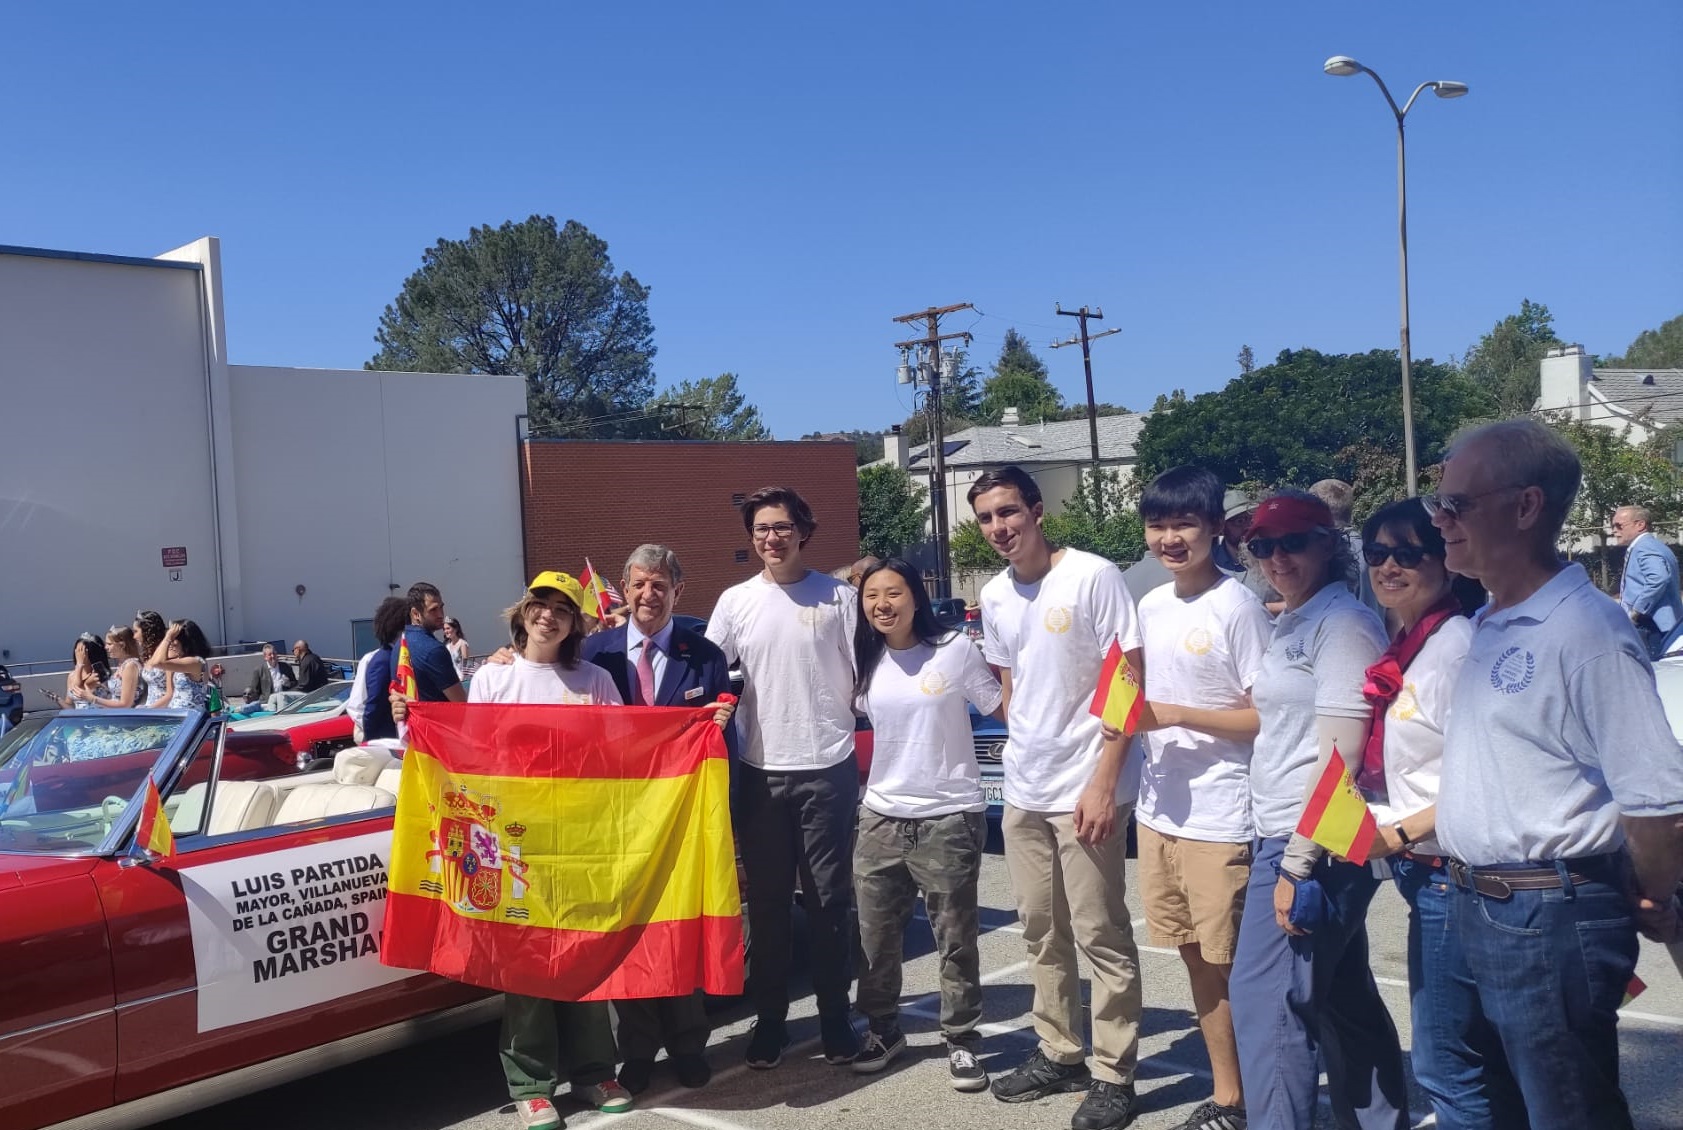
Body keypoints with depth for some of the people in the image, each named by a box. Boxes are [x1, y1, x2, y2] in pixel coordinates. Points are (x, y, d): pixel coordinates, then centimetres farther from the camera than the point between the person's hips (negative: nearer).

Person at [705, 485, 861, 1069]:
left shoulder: (839, 597, 0)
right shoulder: (735, 602, 5)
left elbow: (862, 678, 4)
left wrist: (853, 744, -3)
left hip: (828, 769, -1)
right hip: (761, 773, 2)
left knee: (829, 902, 5)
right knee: (766, 903, 9)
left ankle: (835, 1020, 18)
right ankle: (769, 1021, 21)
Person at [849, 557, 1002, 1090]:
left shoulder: (955, 650, -8)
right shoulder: (864, 663, 5)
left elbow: (1007, 710, -5)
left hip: (949, 818, -4)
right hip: (880, 817, 4)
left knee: (955, 937, 4)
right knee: (875, 934, 10)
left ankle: (961, 1041, 19)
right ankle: (883, 1029, 29)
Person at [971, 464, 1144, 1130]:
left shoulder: (1092, 577, -12)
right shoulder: (994, 596, 8)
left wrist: (1103, 781, -17)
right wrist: (1024, 750, 12)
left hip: (1086, 789, -6)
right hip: (1022, 792, 7)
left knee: (1101, 937, 1)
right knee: (1042, 933, 15)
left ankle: (1113, 1075, 14)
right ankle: (1059, 1054, 29)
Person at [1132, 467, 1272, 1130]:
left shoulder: (1238, 607, -13)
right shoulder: (1151, 607, 9)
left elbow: (1269, 717, -14)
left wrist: (1176, 716, -20)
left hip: (1220, 820, -7)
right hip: (1159, 812, 7)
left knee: (1230, 965, 3)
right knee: (1196, 960, 15)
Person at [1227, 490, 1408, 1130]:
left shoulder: (1343, 623, -13)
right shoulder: (1290, 626, 15)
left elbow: (1340, 754, -19)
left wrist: (1297, 864, -20)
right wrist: (1279, 847, 16)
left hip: (1314, 844, -10)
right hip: (1283, 836, 10)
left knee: (1267, 1001, -7)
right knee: (1342, 998, 16)